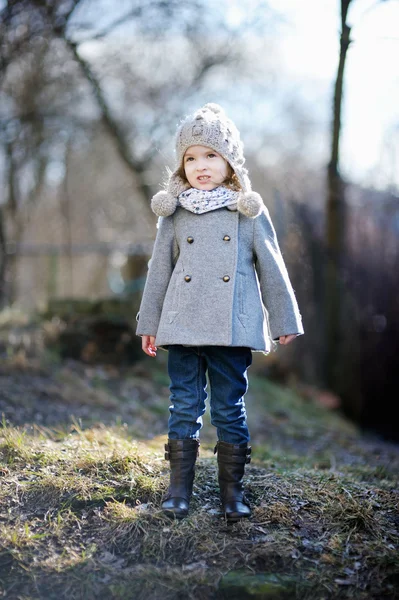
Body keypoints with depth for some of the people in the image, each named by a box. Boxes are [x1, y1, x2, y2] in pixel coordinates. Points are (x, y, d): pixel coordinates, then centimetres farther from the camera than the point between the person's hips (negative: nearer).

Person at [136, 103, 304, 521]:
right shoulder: (174, 214, 8)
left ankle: (232, 490, 16)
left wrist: (284, 321, 8)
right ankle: (179, 490, 15)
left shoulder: (250, 212, 4)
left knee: (230, 409, 4)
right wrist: (149, 324, 12)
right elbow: (159, 270, 12)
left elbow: (272, 268, 7)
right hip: (183, 328, 2)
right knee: (184, 407, 6)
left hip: (234, 329, -1)